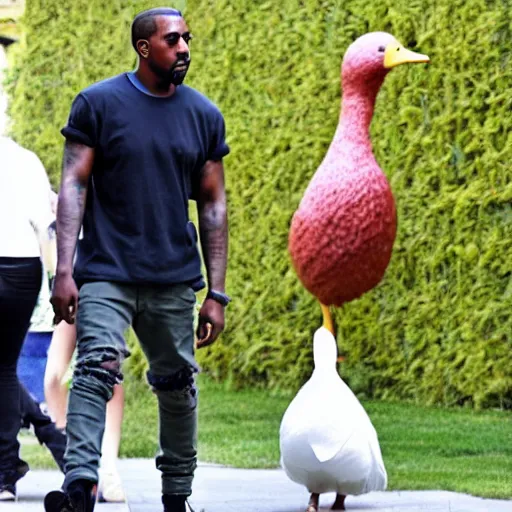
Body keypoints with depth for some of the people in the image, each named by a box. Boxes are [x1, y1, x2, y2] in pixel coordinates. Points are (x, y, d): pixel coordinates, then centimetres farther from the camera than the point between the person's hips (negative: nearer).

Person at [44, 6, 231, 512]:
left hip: (175, 279, 3)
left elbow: (212, 205, 11)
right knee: (96, 368, -21)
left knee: (177, 385, 9)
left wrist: (216, 294, 6)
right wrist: (64, 270, -13)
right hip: (106, 273, -3)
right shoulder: (98, 103, 0)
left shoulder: (204, 115, 9)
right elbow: (74, 185, -3)